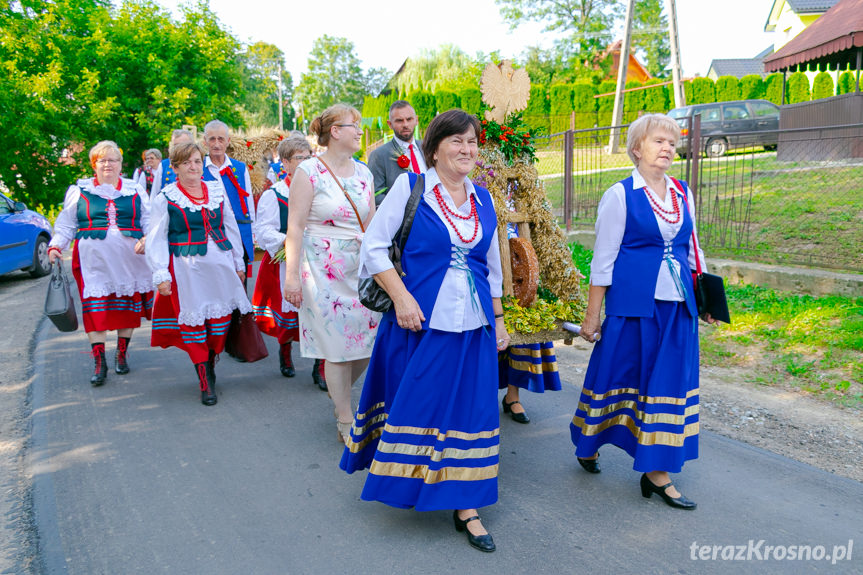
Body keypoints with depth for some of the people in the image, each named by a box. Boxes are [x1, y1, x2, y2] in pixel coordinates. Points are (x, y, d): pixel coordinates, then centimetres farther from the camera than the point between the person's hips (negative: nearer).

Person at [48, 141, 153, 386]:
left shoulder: (135, 191, 11)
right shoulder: (79, 191, 11)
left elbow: (150, 221, 12)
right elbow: (66, 225, 13)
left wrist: (146, 240, -6)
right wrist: (56, 246, 0)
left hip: (129, 261, 1)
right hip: (94, 261, -1)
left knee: (127, 306, 5)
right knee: (95, 308, -7)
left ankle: (122, 354, 20)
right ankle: (99, 362, -2)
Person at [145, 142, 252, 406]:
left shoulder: (217, 191, 9)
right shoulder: (165, 198, -1)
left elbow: (231, 228, 16)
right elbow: (156, 240, -1)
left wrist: (239, 263, 16)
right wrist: (161, 275, -6)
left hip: (221, 264, 4)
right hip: (187, 269, -3)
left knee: (221, 319, 6)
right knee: (193, 323, -1)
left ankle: (211, 367, 28)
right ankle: (205, 384, 8)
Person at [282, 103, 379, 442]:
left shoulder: (363, 173, 11)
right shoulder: (309, 172, -7)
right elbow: (295, 226, -9)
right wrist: (291, 275, -13)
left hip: (362, 268, 6)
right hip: (324, 270, -5)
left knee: (368, 340, 5)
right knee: (337, 345, 1)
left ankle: (339, 393, 33)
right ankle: (345, 421, 15)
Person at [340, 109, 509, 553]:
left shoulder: (483, 198, 11)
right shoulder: (409, 187, -3)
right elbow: (374, 246, -6)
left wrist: (498, 319, 16)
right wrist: (401, 297, -15)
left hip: (472, 325, 4)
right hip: (419, 320, -4)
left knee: (470, 410, 5)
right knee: (414, 404, 5)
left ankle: (466, 506, 18)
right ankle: (406, 488, 30)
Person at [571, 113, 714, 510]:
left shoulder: (683, 194, 11)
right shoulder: (620, 195, -5)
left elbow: (692, 251, 19)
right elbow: (603, 259, -5)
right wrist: (592, 315, -6)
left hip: (676, 305, 5)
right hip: (633, 302, -5)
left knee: (671, 382, 4)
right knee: (619, 373, 6)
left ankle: (657, 471, 13)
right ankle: (587, 445, 31)